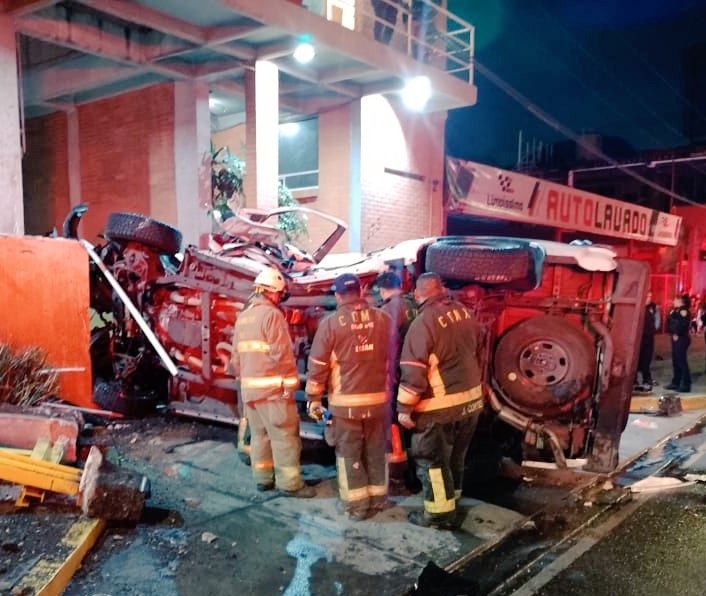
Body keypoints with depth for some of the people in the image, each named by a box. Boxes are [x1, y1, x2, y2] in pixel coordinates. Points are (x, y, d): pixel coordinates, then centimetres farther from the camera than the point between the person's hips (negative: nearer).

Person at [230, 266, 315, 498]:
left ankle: (263, 478, 24)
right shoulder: (272, 314, -13)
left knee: (259, 434, 16)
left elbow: (236, 357, 17)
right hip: (272, 388, -8)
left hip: (249, 388, 9)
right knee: (284, 436, -1)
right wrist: (291, 383, -12)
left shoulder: (242, 317, 13)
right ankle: (290, 483, 3)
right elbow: (282, 354, -18)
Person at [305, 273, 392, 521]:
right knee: (376, 451, 17)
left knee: (349, 454, 9)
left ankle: (356, 505, 16)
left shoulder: (330, 323, -10)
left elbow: (318, 364, -7)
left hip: (345, 402, -3)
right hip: (378, 399, 3)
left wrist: (314, 398, 3)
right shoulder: (383, 319, -2)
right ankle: (378, 498, 29)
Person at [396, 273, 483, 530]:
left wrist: (404, 408, -15)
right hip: (471, 399, 8)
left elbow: (413, 370, -21)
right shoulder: (465, 312, 2)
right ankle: (450, 503, 36)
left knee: (432, 460, 8)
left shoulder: (424, 322, -19)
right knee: (455, 456, 21)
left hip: (440, 406, -7)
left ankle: (440, 513, 16)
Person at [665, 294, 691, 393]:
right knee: (675, 361, 12)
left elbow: (682, 325, -21)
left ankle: (686, 385, -5)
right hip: (675, 338, 9)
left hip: (681, 339, -9)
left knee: (681, 361, -8)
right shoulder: (674, 311, 14)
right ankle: (676, 383, 20)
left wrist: (677, 334, -13)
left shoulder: (684, 311, -13)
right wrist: (672, 333, 1)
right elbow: (669, 322, 14)